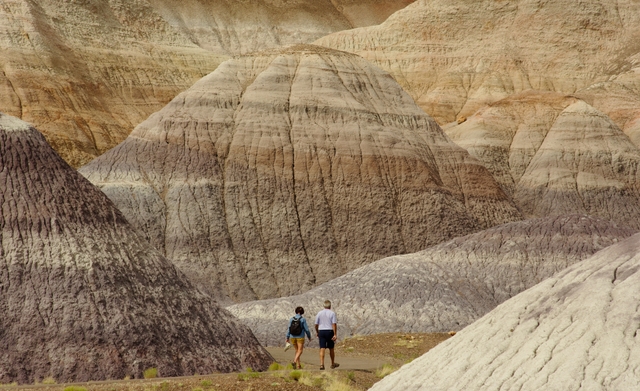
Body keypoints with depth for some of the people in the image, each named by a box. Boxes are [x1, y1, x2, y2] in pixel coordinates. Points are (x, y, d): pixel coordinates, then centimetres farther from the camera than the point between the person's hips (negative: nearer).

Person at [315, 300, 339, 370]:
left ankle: (322, 364, -14)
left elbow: (316, 324, 5)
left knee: (322, 349, -3)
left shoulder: (319, 313, 3)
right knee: (331, 348, 13)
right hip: (330, 332, -1)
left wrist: (317, 332, 21)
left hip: (321, 332, 2)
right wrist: (335, 334, -14)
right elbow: (334, 324, -13)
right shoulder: (332, 313, -5)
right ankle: (333, 364, 27)